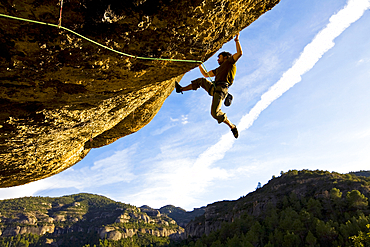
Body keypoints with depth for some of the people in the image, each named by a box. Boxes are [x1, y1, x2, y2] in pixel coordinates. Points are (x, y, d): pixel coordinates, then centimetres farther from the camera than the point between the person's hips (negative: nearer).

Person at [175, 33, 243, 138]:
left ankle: (232, 126, -8)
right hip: (214, 89, 8)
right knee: (201, 81, 18)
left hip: (221, 89, -8)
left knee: (215, 113, -22)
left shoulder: (230, 62, 14)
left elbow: (240, 53, -1)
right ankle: (181, 89, 23)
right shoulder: (218, 69, 34)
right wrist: (199, 65, 42)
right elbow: (206, 74, 41)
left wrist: (237, 40, 5)